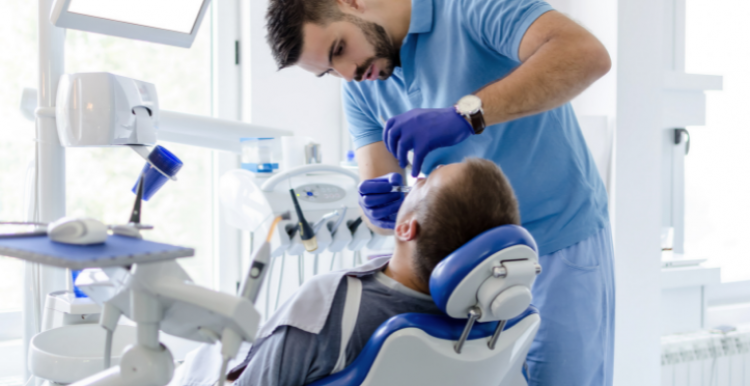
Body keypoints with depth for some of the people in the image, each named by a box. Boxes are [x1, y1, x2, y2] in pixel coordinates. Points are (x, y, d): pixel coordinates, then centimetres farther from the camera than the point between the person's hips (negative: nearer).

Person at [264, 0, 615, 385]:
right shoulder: (360, 88, 2)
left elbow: (586, 54, -33)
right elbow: (378, 207, -1)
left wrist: (465, 114, -41)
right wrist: (390, 208, -26)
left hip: (559, 246, -6)